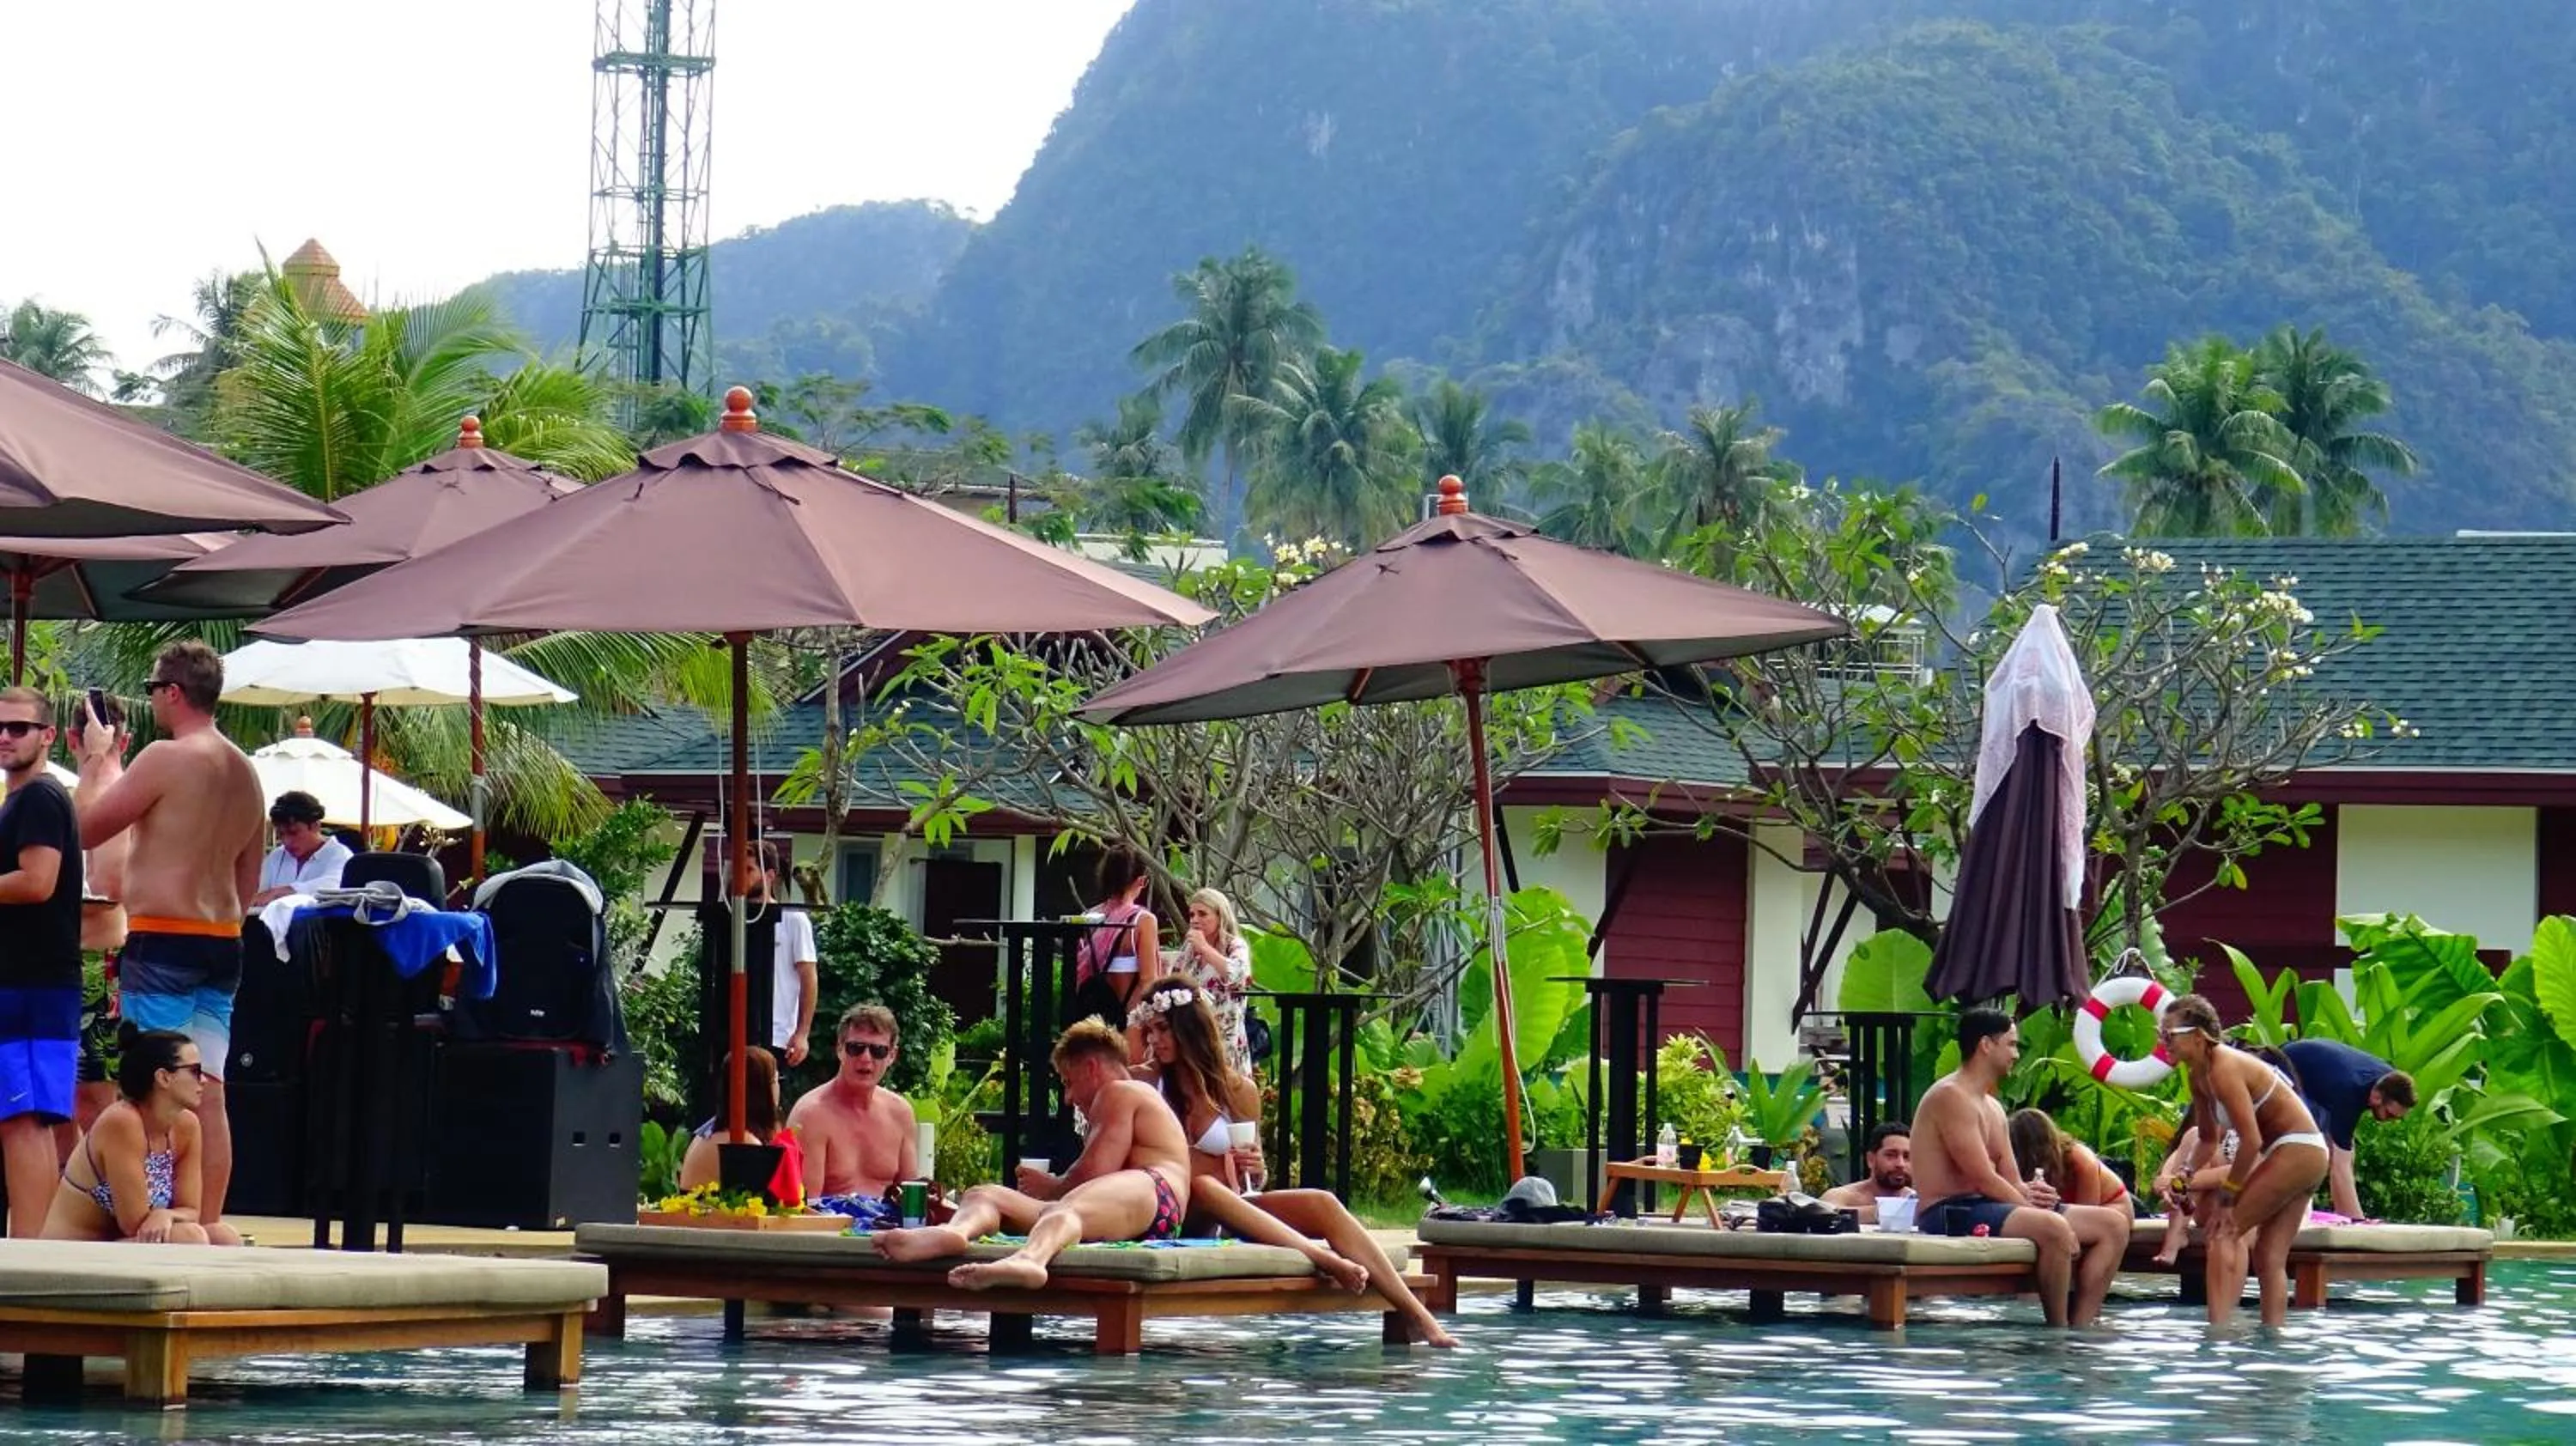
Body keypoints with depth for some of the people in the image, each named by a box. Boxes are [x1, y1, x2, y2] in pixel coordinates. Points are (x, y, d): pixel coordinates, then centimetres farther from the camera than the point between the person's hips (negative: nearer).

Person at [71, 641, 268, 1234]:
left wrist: (97, 760, 5)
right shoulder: (245, 773, 15)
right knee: (207, 1094, 6)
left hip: (161, 940, -8)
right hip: (223, 941, 8)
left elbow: (85, 828, -8)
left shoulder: (166, 759, -12)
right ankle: (208, 1224, 5)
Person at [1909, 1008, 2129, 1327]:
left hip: (1990, 1206, 10)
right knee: (2053, 1228, -36)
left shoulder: (1993, 1107, 22)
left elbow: (2010, 1180, 13)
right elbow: (1983, 1178, -17)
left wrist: (2032, 1193, -10)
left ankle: (2079, 1329, -12)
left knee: (2113, 1226, 0)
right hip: (1950, 1213, -10)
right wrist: (2029, 1204, -13)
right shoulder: (1951, 1096, -10)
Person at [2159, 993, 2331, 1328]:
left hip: (2297, 1150, -10)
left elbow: (2251, 1141, -25)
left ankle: (2219, 1327, -21)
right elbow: (2208, 1139, 16)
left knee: (2224, 1229, -13)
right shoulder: (2198, 1075, 7)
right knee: (2270, 1259, 10)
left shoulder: (2224, 1069, -22)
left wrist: (2227, 1196, -18)